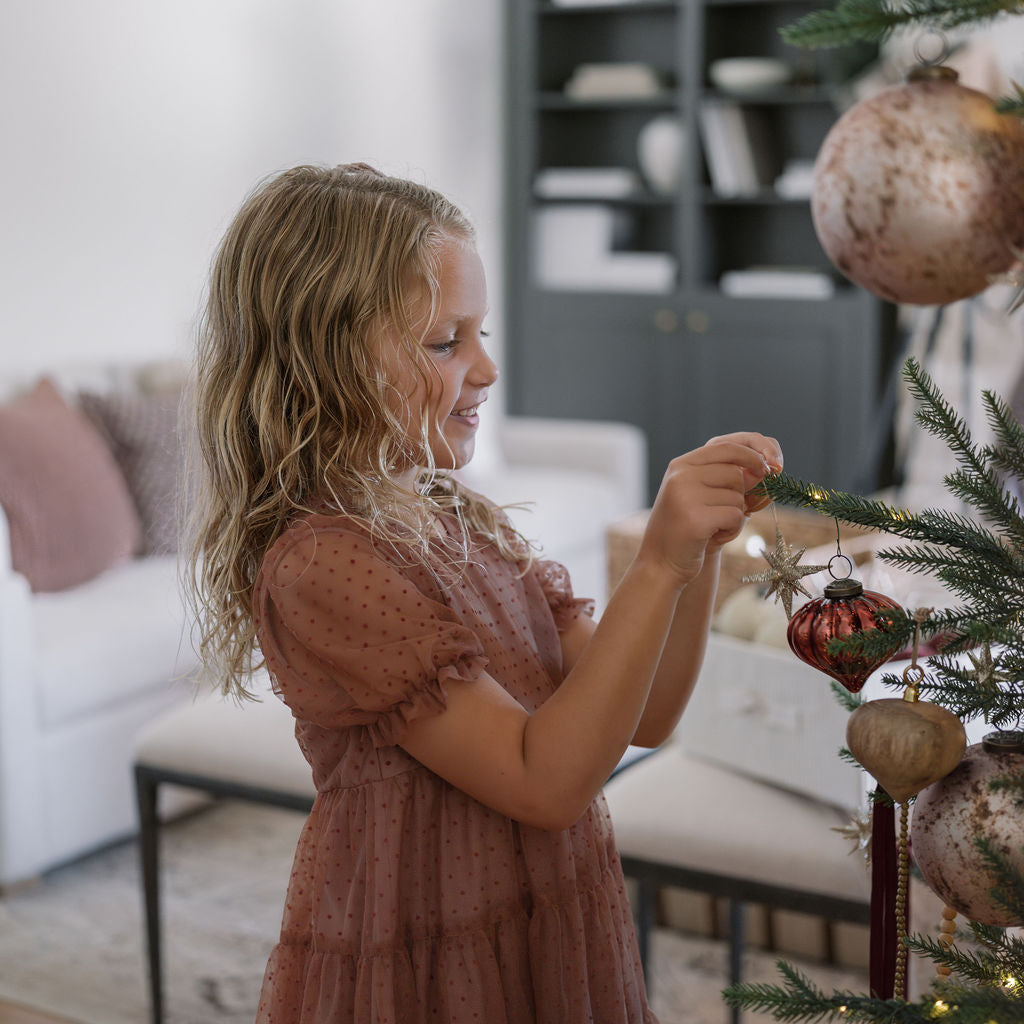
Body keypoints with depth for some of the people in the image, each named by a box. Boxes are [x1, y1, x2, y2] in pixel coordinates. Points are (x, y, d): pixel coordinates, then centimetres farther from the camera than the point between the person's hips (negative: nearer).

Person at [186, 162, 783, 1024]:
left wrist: (702, 548, -12)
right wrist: (658, 564, -26)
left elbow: (642, 717, 1)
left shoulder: (462, 522, 3)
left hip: (547, 938, 8)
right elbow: (546, 781, -24)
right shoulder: (319, 563, -22)